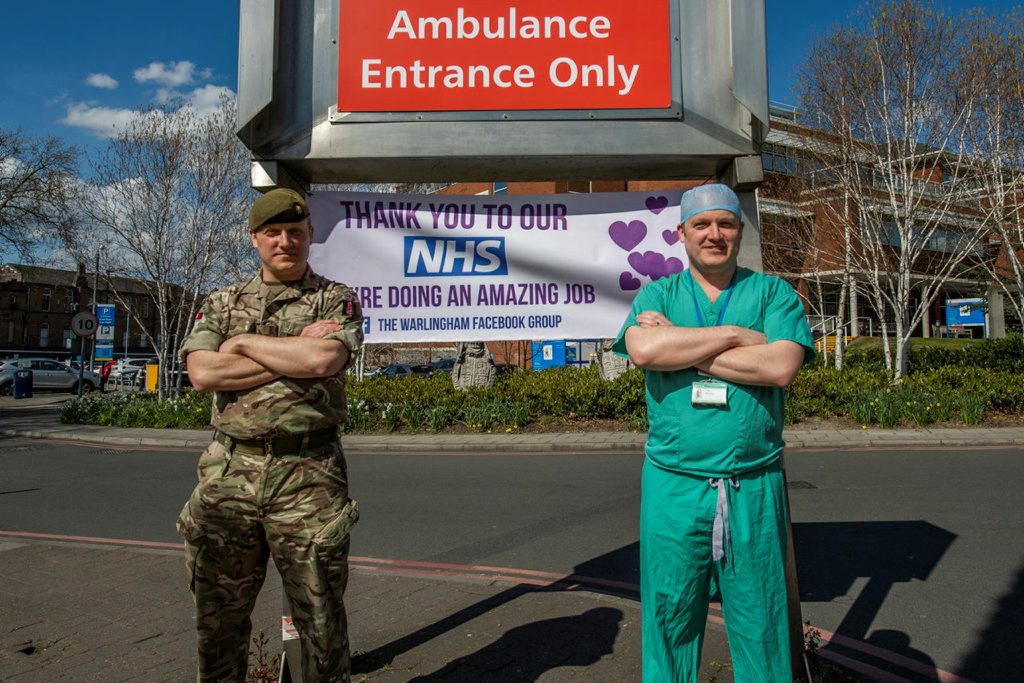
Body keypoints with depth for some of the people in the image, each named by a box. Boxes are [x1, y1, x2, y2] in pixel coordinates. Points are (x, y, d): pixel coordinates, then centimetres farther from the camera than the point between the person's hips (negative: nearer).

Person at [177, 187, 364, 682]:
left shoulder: (337, 300, 6)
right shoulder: (221, 303, 13)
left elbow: (325, 360, -15)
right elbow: (202, 373, -4)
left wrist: (245, 343, -3)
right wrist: (296, 353, -7)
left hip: (307, 475, -3)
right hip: (229, 471, 3)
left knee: (320, 617, 6)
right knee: (218, 618, 14)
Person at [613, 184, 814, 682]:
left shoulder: (773, 294, 7)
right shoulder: (656, 295, 8)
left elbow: (782, 366, -11)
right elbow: (644, 350, -13)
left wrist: (680, 347, -10)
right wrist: (736, 334, -11)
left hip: (753, 486, 0)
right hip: (674, 485, 1)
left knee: (760, 622, 11)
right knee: (669, 618, 11)